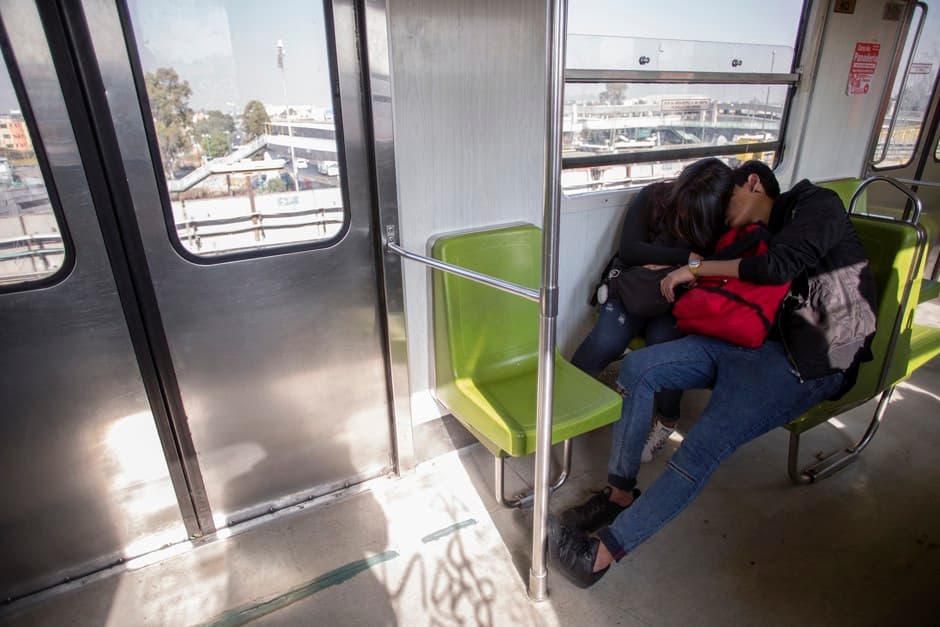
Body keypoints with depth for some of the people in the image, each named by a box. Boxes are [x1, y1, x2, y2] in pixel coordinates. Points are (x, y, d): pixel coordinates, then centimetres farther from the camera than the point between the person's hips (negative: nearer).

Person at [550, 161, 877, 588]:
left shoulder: (816, 204, 1)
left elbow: (778, 266, -17)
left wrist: (696, 269, -9)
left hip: (809, 363, -8)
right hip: (755, 340, 8)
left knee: (703, 448, -27)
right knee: (636, 367, -11)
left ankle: (602, 553, -24)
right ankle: (620, 494, -5)